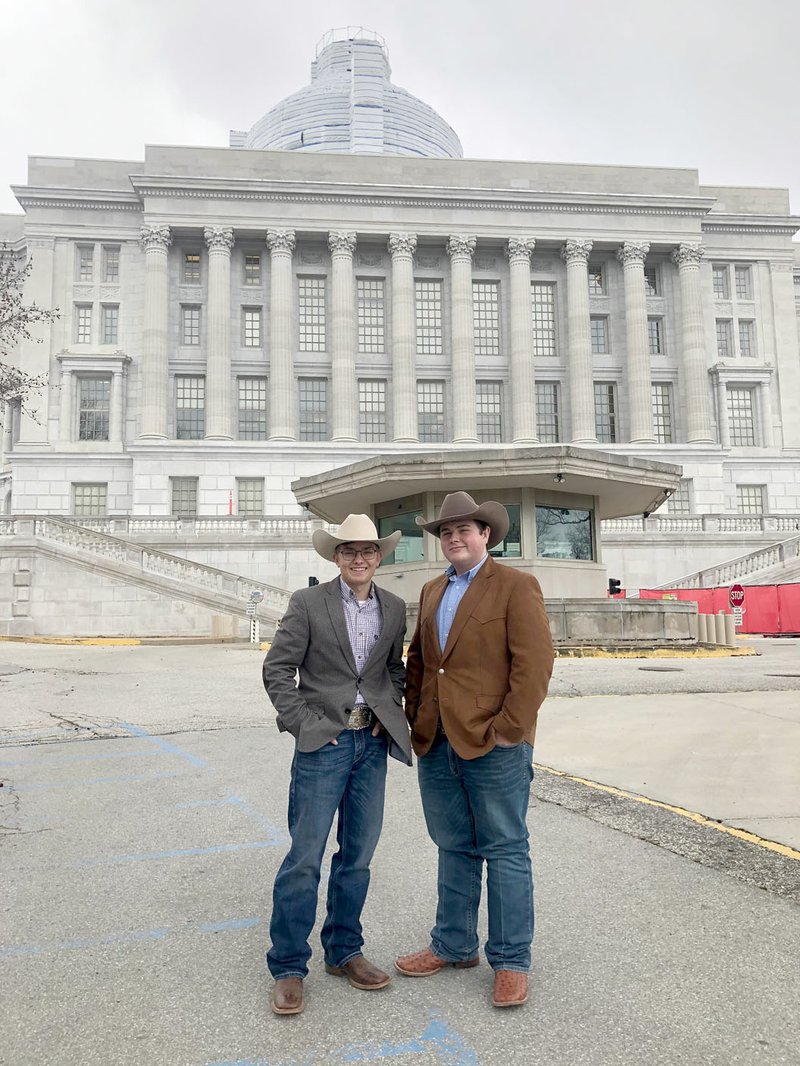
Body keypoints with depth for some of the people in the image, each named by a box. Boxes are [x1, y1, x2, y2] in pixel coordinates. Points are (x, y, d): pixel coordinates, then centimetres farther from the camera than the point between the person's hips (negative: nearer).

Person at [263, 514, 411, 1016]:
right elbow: (277, 669, -5)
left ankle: (344, 952, 31)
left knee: (358, 856, 13)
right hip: (324, 742, -4)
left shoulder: (394, 608, 8)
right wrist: (305, 724, -10)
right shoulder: (308, 603, -5)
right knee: (305, 857, -1)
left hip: (373, 743, 4)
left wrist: (391, 712, 4)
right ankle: (288, 968, 15)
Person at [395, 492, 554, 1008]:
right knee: (454, 849, 17)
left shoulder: (516, 586, -6)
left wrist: (510, 727, -16)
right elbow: (417, 659, 19)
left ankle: (512, 961, 20)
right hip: (438, 743, 6)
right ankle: (454, 946, 32)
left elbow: (535, 662, -13)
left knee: (506, 851, 6)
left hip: (493, 744, -6)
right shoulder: (432, 591, 15)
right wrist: (416, 718, 10)